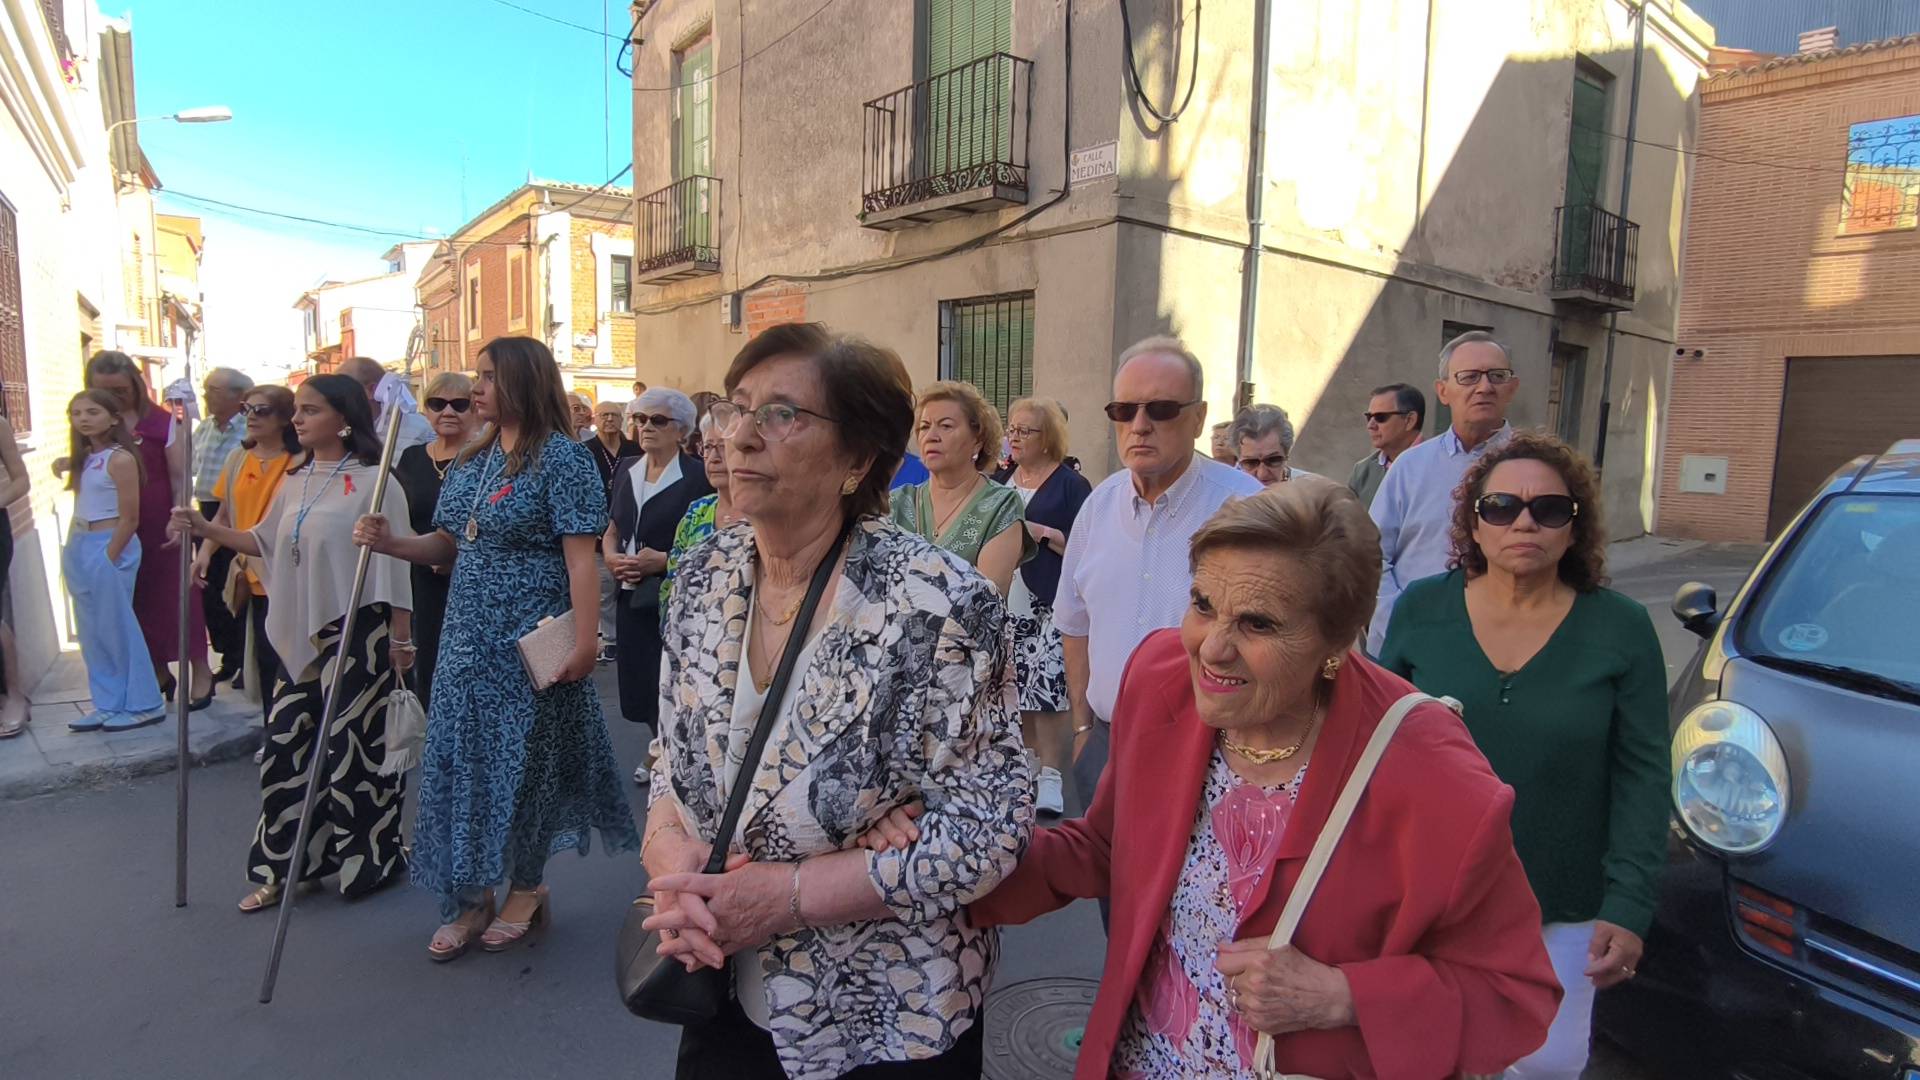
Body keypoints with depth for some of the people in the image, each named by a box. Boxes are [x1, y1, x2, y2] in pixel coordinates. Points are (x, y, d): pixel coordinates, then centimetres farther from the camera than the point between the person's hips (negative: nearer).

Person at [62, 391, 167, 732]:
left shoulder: (120, 459, -12)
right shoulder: (84, 458, 11)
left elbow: (130, 518, -15)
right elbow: (83, 509, 13)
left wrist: (109, 558, -14)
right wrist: (75, 549, 3)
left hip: (110, 547, -8)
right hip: (79, 547, 8)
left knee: (117, 628, -2)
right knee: (92, 631, 11)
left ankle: (144, 704, 7)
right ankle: (109, 705, 19)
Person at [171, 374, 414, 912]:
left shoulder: (374, 482, -12)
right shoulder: (296, 481, 10)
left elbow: (394, 564, -12)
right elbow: (266, 543, 21)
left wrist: (401, 638, -13)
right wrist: (207, 529, 8)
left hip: (357, 635, -7)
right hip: (300, 634, 7)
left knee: (353, 749, 2)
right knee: (285, 747, 10)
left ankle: (367, 861, 21)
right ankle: (281, 868, 24)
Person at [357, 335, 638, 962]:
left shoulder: (560, 456, -11)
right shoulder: (471, 462, 11)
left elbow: (580, 557, -17)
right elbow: (450, 546, 15)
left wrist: (584, 641, -23)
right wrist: (392, 543, -4)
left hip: (531, 643, -7)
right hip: (469, 640, 7)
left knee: (526, 762, 6)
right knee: (461, 762, 10)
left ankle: (527, 889, 26)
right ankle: (471, 898, 25)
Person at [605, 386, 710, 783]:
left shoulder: (697, 476, -9)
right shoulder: (626, 470, 10)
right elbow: (611, 531, 18)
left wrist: (664, 560, -19)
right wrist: (611, 557, -2)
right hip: (633, 596, 6)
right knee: (640, 684, 12)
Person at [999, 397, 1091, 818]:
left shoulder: (1070, 484, -2)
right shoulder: (1002, 479, 14)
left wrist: (1045, 533, -17)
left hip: (1048, 608, -5)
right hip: (1006, 605, 6)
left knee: (1047, 688, -10)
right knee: (1015, 689, 9)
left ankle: (1050, 776, -1)